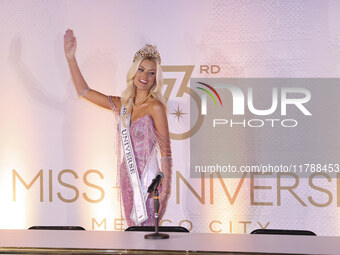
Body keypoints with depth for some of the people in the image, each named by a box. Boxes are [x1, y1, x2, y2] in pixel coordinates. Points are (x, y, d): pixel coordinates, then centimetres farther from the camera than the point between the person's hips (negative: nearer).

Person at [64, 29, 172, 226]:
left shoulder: (155, 107, -10)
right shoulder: (122, 105, 8)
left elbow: (166, 152, -11)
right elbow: (84, 91, 14)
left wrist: (165, 188, -16)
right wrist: (71, 58, 10)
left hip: (147, 181, -6)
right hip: (128, 180, 6)